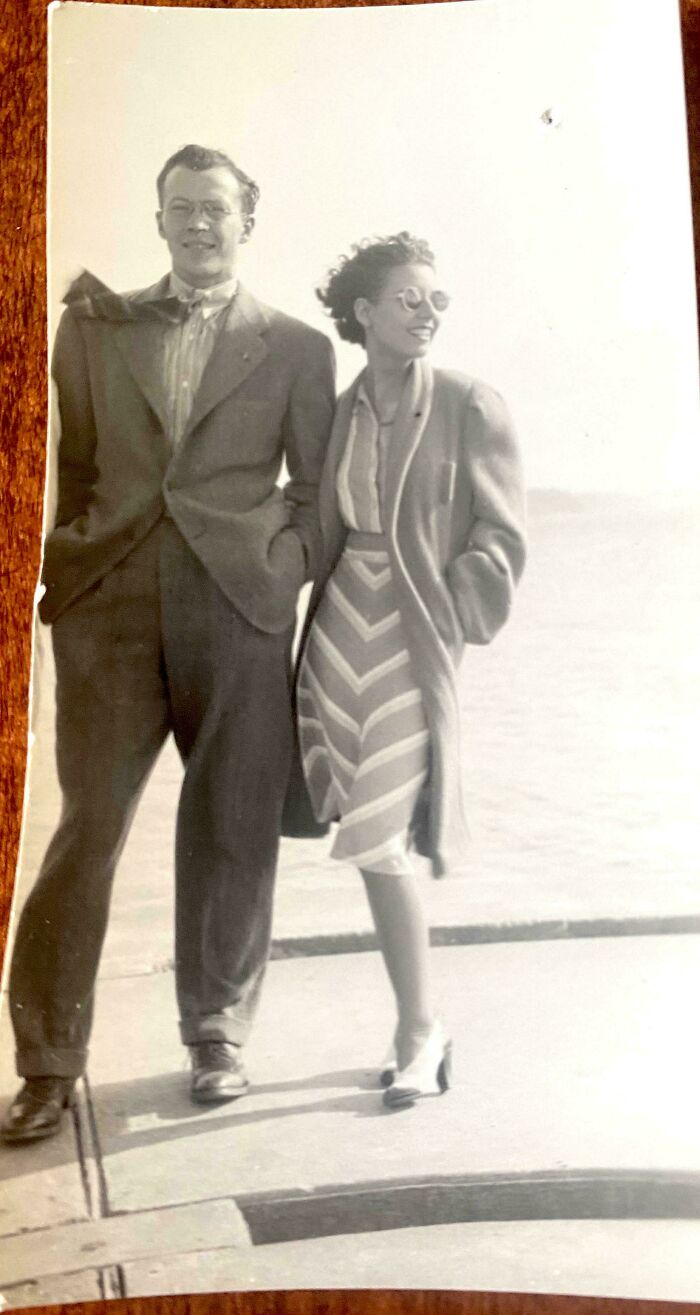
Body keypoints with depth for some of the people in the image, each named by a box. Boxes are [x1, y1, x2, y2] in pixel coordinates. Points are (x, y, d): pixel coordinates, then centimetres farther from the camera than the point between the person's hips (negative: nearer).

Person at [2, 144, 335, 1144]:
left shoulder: (297, 347, 11)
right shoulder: (96, 327, 15)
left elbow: (317, 487, 10)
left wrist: (288, 570, -3)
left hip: (240, 606, 0)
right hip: (109, 601, 1)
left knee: (232, 830, 6)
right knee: (87, 826, -1)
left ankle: (218, 1035, 23)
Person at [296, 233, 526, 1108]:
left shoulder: (470, 408, -5)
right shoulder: (341, 412, 9)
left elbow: (499, 542, -5)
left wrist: (445, 624, -8)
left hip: (414, 640, -5)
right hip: (341, 632, 5)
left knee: (380, 844, -8)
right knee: (372, 838, 9)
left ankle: (420, 1034, 10)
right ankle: (419, 1029, 26)